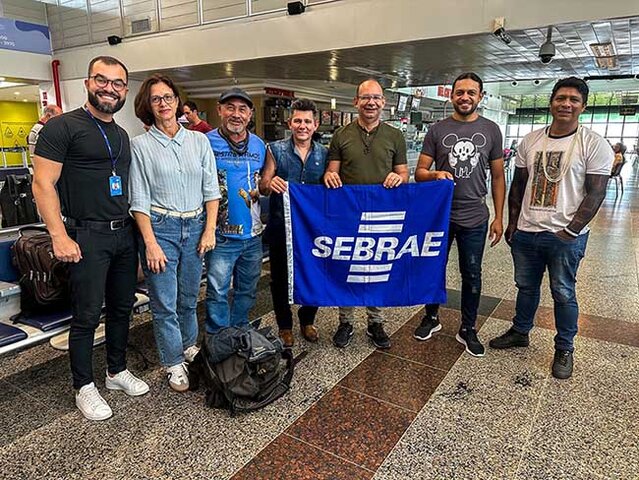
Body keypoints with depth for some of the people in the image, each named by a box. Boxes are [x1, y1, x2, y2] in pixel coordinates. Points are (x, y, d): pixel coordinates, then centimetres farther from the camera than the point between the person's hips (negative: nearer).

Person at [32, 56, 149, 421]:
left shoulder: (122, 135, 15)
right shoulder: (62, 126, -6)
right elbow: (43, 184, -11)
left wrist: (136, 230, 14)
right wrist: (60, 237, -17)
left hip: (125, 234, 7)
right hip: (88, 237, -7)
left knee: (122, 308, 14)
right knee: (88, 316, 2)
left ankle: (118, 372, 32)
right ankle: (84, 387, 20)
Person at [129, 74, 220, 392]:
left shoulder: (199, 141, 5)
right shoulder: (141, 145, -2)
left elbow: (211, 189, 6)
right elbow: (139, 200, -5)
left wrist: (209, 230, 0)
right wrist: (151, 243, -11)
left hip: (195, 227, 3)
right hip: (160, 227, -3)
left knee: (189, 297, 15)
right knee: (164, 303, 2)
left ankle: (190, 347, 36)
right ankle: (174, 364, 19)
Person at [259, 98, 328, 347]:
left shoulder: (323, 154, 5)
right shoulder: (276, 150, -2)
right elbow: (262, 186, -5)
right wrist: (270, 185, -27)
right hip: (281, 226, -2)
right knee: (280, 277, 10)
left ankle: (307, 321, 35)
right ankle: (284, 325, 29)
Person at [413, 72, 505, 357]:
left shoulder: (491, 130, 3)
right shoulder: (437, 130, 0)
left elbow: (497, 177, 6)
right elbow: (419, 172, -1)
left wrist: (499, 217, 1)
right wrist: (436, 175, -24)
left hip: (474, 218, 0)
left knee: (471, 275, 10)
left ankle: (468, 330, 26)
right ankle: (431, 318, 34)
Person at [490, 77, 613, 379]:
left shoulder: (594, 145, -6)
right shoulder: (530, 141, 6)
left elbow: (595, 194, -8)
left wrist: (570, 231, -14)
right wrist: (512, 223, 7)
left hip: (565, 236, -4)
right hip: (525, 232, 4)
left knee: (563, 294, 8)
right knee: (526, 287, 18)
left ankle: (564, 349, 27)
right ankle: (520, 332, 37)